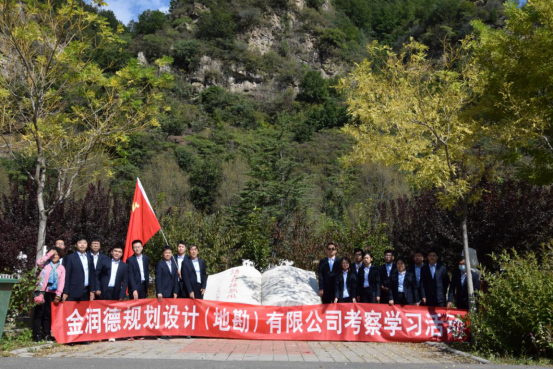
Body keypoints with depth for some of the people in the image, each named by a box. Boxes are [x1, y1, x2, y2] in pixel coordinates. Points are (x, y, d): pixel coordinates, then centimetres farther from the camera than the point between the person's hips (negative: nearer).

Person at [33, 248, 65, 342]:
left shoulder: (61, 268, 10)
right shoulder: (45, 265, 7)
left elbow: (61, 281, 3)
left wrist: (58, 295, -6)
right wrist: (49, 253, -8)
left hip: (52, 293, 2)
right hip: (41, 291, -2)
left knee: (48, 314, 6)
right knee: (39, 312, -2)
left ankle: (46, 334, 10)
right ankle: (36, 335, 0)